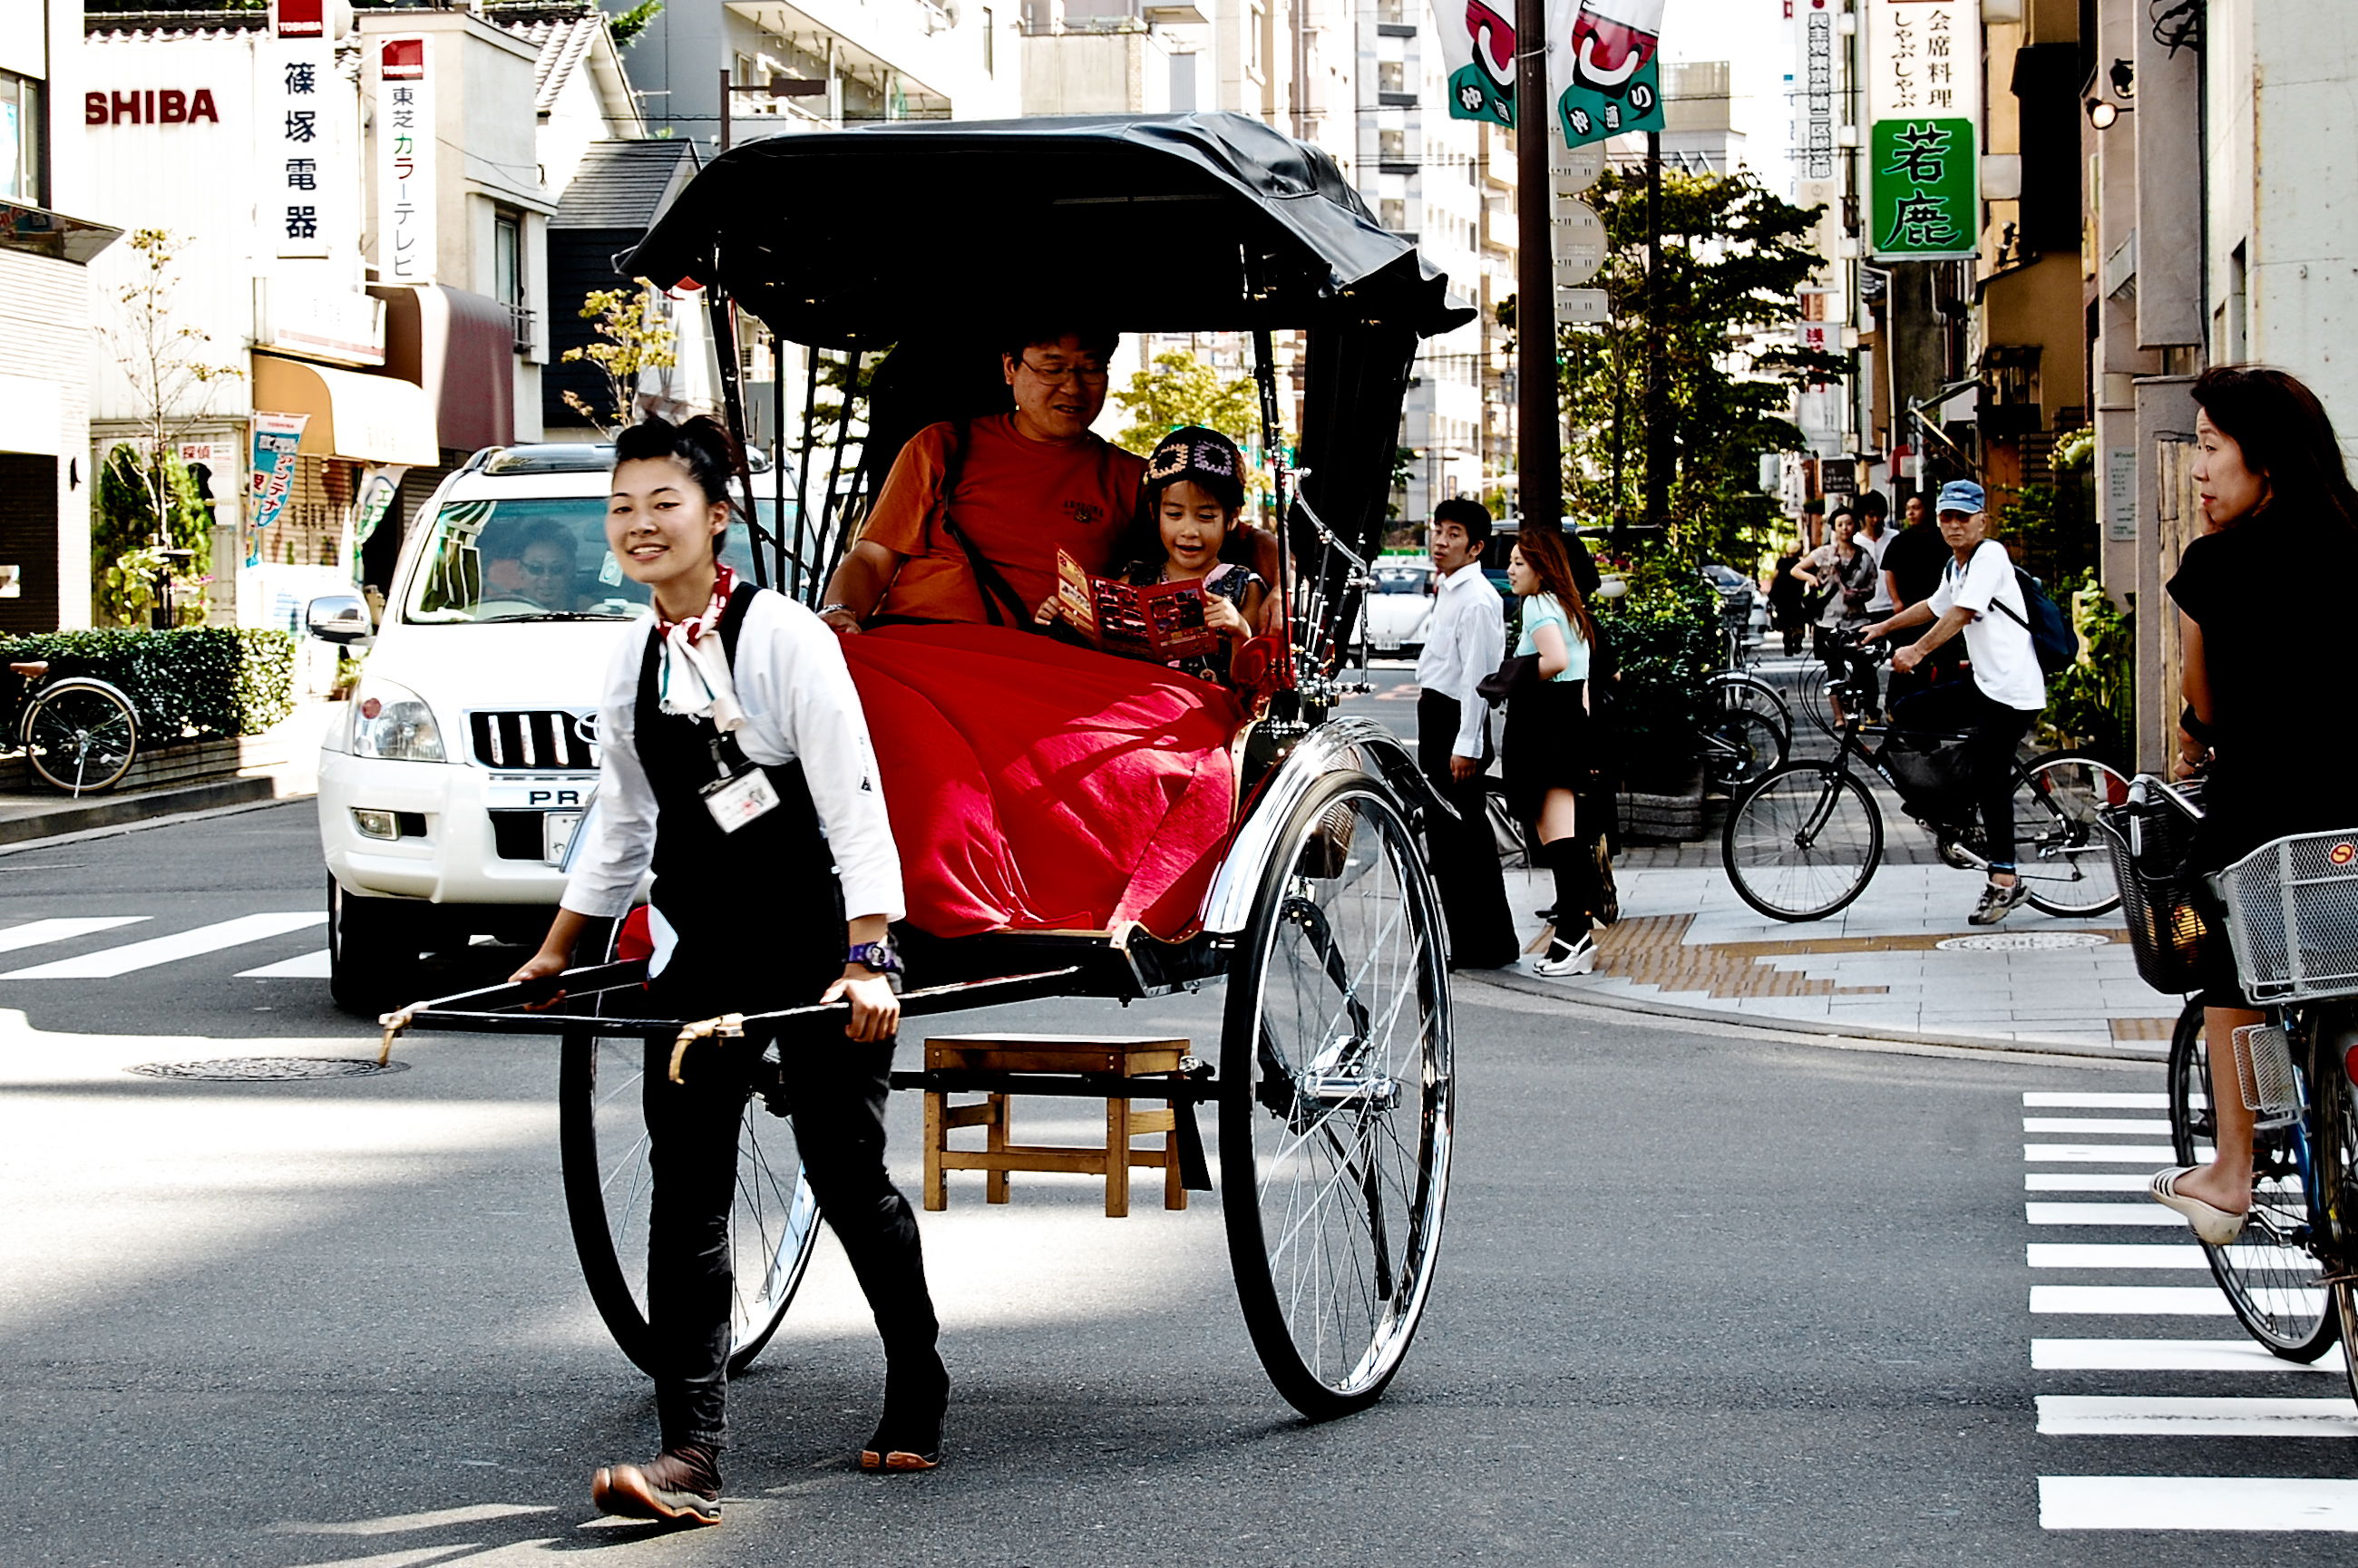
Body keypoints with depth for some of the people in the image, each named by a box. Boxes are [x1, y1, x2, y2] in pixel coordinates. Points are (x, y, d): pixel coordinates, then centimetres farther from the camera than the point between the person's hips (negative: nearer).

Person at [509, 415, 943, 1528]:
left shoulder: (784, 637, -11)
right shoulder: (635, 662, 8)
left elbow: (855, 803, -16)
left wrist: (866, 958, -24)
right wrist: (556, 951, 24)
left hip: (817, 947, -6)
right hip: (698, 956, 6)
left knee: (846, 1177, 3)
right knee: (685, 1195, -5)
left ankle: (917, 1395, 26)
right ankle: (690, 1457, -9)